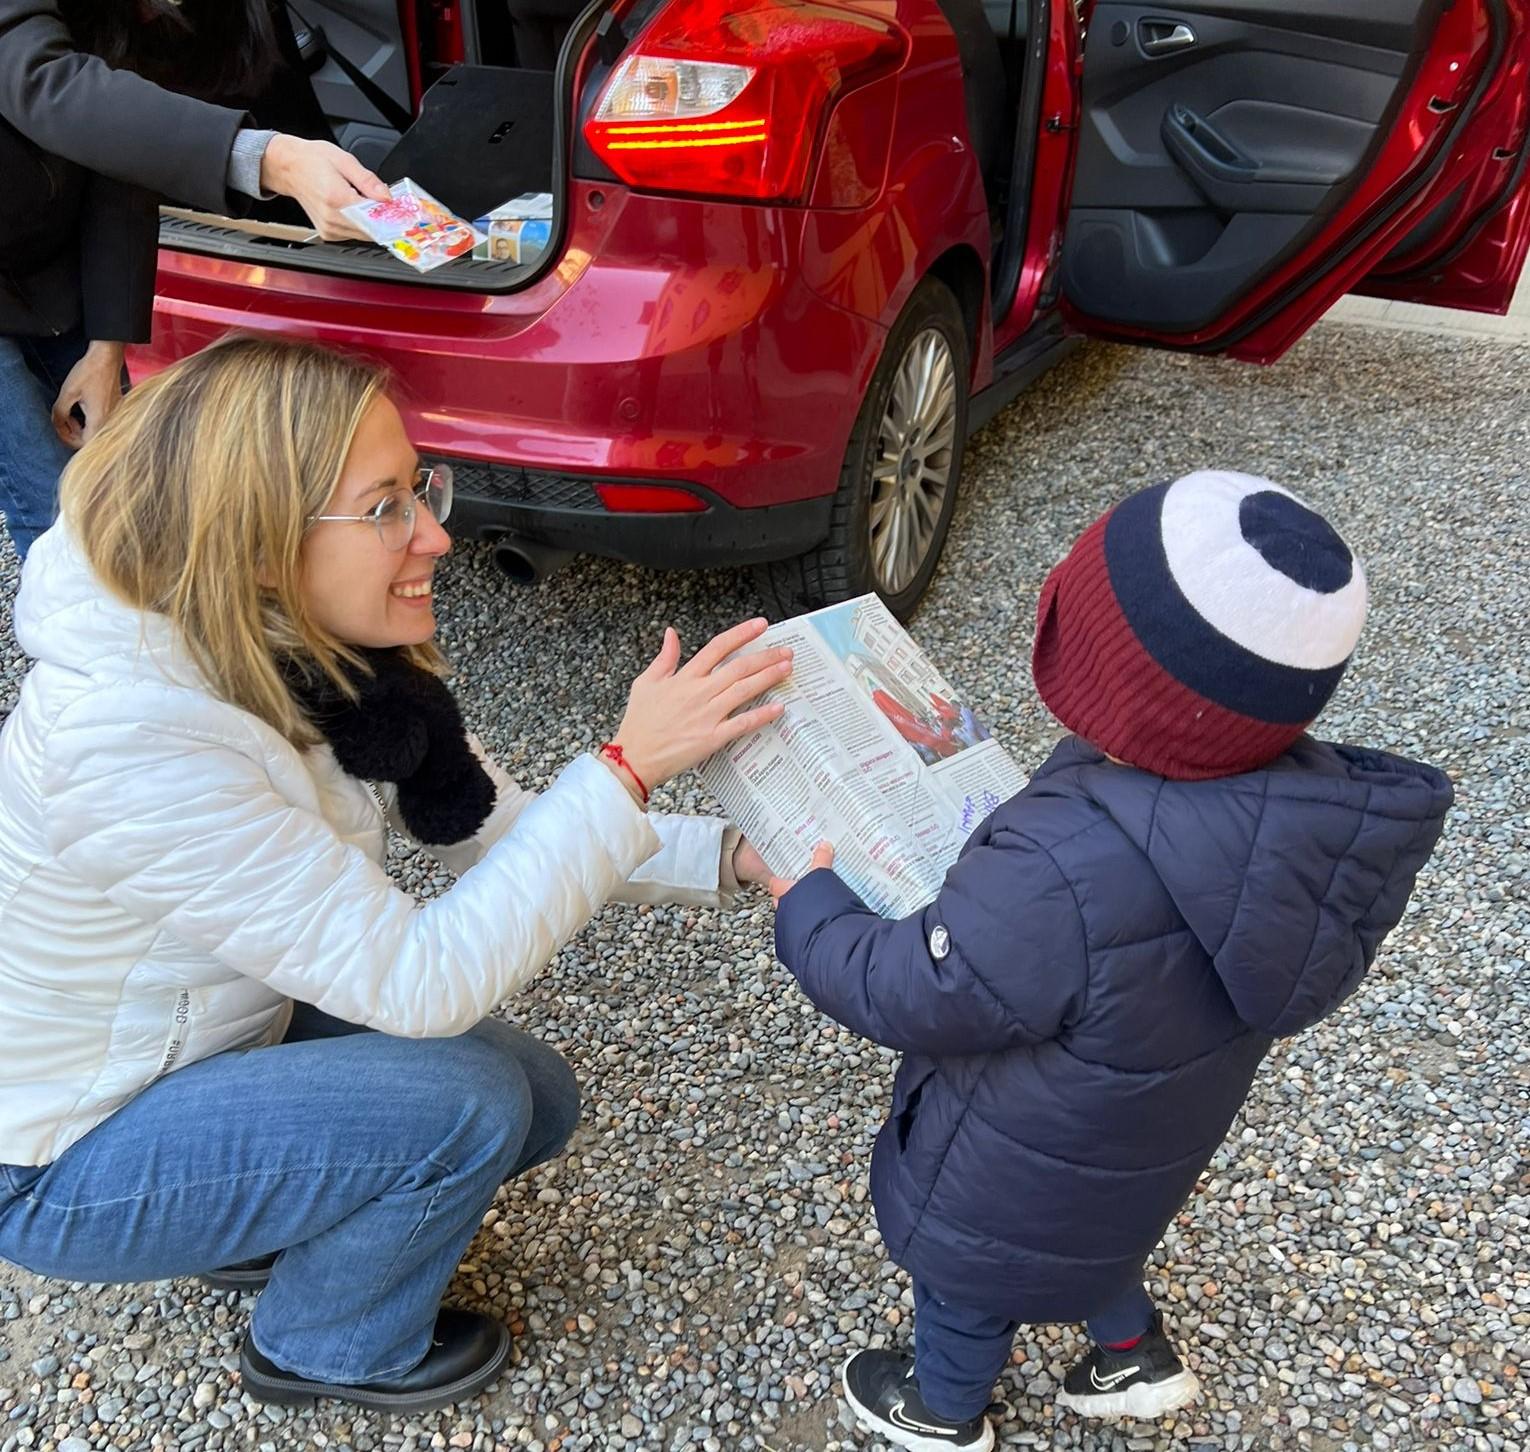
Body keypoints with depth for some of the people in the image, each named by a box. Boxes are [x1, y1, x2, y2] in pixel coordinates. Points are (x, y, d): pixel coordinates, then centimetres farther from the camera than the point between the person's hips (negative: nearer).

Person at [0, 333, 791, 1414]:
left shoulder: (322, 656, -13)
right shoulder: (131, 739, -37)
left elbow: (497, 830, -7)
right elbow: (419, 982, -36)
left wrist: (727, 856, -19)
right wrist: (628, 765, -39)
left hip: (217, 1034, 7)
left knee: (539, 1099, 2)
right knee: (468, 1100, -22)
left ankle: (267, 1228, 23)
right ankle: (332, 1349, 9)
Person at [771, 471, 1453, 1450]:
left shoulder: (1062, 882, -47)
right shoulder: (1306, 806, -23)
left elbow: (894, 992, -30)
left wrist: (804, 901, -13)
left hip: (1014, 1186, -5)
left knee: (968, 1288, 28)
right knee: (1088, 1241, 38)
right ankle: (1138, 1355, 62)